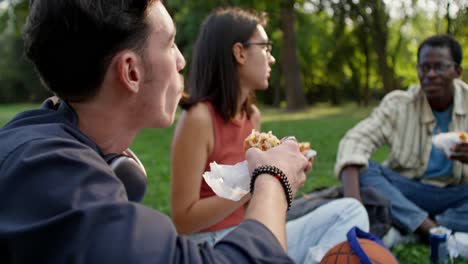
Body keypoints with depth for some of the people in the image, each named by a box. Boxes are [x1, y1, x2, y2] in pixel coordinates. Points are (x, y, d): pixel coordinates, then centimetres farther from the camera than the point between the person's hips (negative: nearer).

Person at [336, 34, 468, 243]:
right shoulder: (399, 104, -11)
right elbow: (356, 139, -25)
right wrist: (352, 198, -42)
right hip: (406, 191, 0)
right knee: (361, 168, -28)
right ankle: (435, 231, -33)